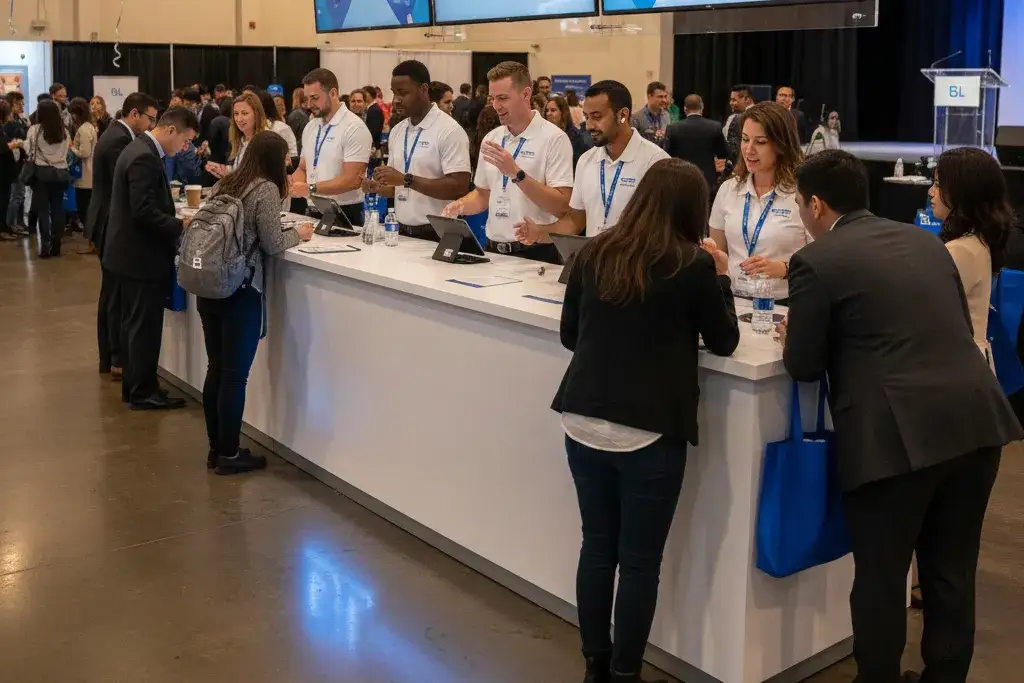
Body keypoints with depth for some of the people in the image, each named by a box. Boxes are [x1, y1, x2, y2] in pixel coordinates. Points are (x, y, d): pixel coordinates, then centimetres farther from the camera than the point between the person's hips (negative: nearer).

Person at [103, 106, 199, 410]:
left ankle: (133, 386, 25)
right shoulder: (145, 158, -21)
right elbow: (144, 212, -27)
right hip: (142, 255, -11)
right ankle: (143, 392, 8)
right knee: (145, 326, -1)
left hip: (132, 252, 11)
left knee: (135, 324, 16)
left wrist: (176, 220, 9)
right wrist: (181, 225, -20)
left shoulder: (139, 148, 11)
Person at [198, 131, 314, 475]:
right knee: (235, 374, 1)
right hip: (240, 290, -7)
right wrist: (297, 234, 10)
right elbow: (272, 245, -9)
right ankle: (229, 454, 9)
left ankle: (216, 447, 22)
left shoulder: (224, 184, 13)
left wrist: (287, 231, 23)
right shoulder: (266, 189, -9)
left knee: (216, 369, 13)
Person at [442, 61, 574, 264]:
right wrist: (460, 205, 1)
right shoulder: (491, 138, 12)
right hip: (494, 250, 5)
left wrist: (516, 173, -21)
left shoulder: (554, 138, -8)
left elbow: (561, 206, -15)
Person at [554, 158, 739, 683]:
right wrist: (720, 277, 16)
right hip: (650, 431, -4)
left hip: (583, 421, 5)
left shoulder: (594, 253, 4)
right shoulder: (694, 266, -7)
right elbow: (724, 342, 6)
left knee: (596, 547, 17)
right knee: (640, 560, 8)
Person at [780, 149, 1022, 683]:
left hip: (898, 435, -7)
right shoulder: (923, 240, 16)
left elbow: (803, 366, -1)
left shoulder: (817, 261, -4)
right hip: (975, 419, 7)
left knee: (881, 577, 10)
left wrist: (792, 338, 21)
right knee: (952, 572, 19)